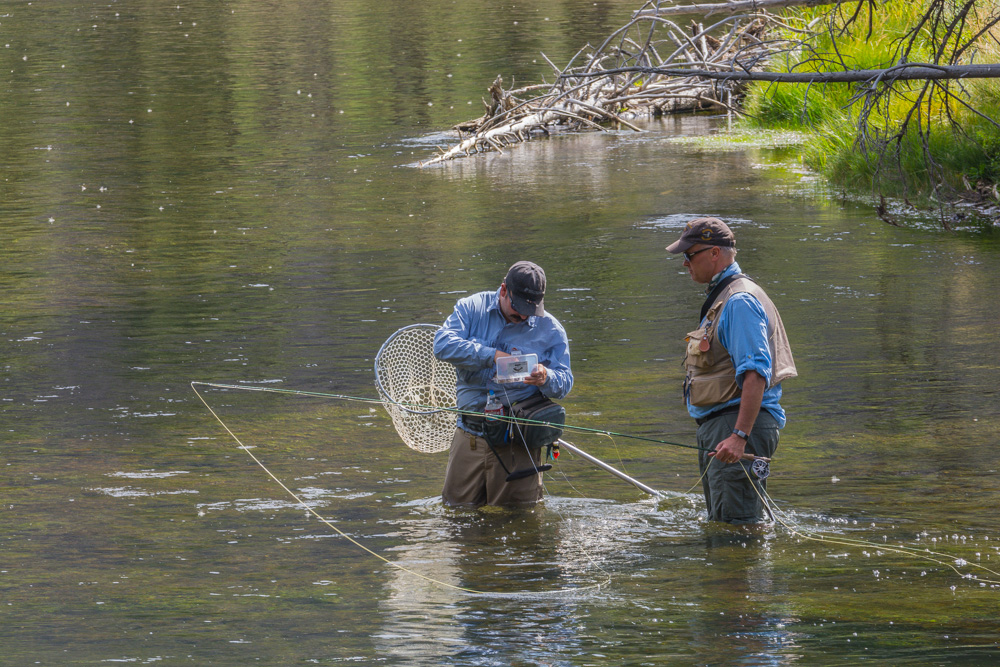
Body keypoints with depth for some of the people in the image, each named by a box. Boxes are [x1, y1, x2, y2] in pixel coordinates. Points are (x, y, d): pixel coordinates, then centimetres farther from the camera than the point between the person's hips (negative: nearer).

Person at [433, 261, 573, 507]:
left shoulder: (550, 330, 3)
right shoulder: (472, 308, 3)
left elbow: (564, 383, 0)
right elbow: (443, 344, -13)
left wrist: (546, 378, -25)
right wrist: (492, 356, -23)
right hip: (470, 434, 1)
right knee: (456, 506, 6)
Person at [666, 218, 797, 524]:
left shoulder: (740, 301, -15)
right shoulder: (719, 298, 20)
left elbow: (755, 373, -25)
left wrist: (740, 436, -31)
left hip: (738, 422, -11)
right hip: (714, 427, 11)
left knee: (735, 526, -17)